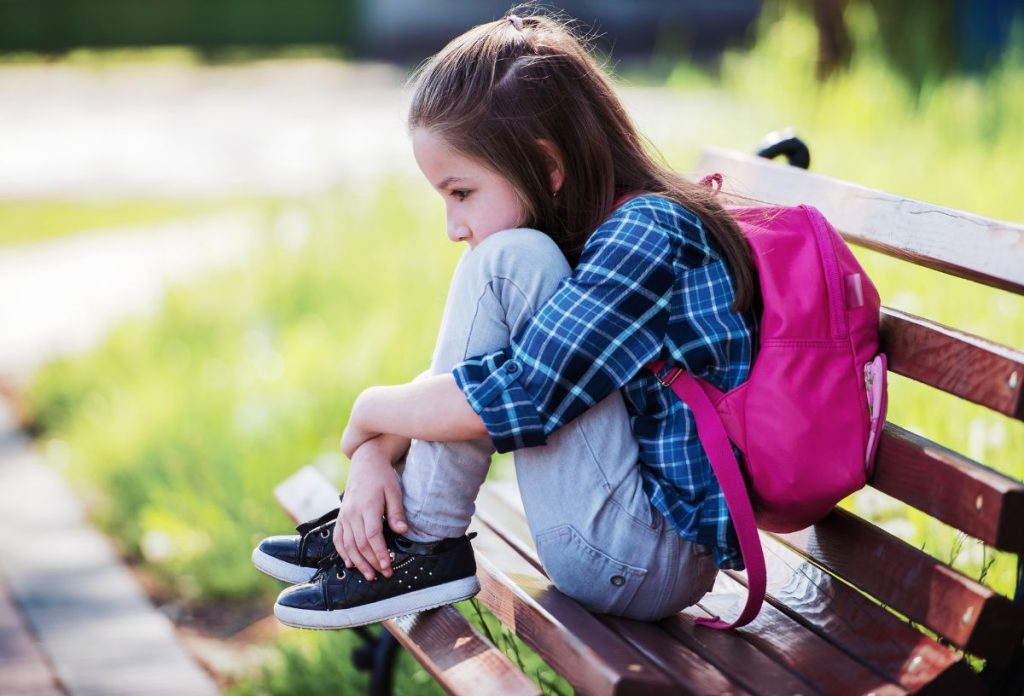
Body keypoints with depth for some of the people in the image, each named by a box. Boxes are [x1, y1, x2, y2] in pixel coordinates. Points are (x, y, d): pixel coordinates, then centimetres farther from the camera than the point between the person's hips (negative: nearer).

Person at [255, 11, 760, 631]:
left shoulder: (649, 233, -18)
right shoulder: (593, 234, 10)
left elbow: (514, 396, -25)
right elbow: (458, 377, 11)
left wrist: (372, 411, -8)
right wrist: (374, 455, -5)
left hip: (648, 559, -10)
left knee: (505, 266, -17)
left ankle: (426, 548, -9)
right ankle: (378, 528, 10)